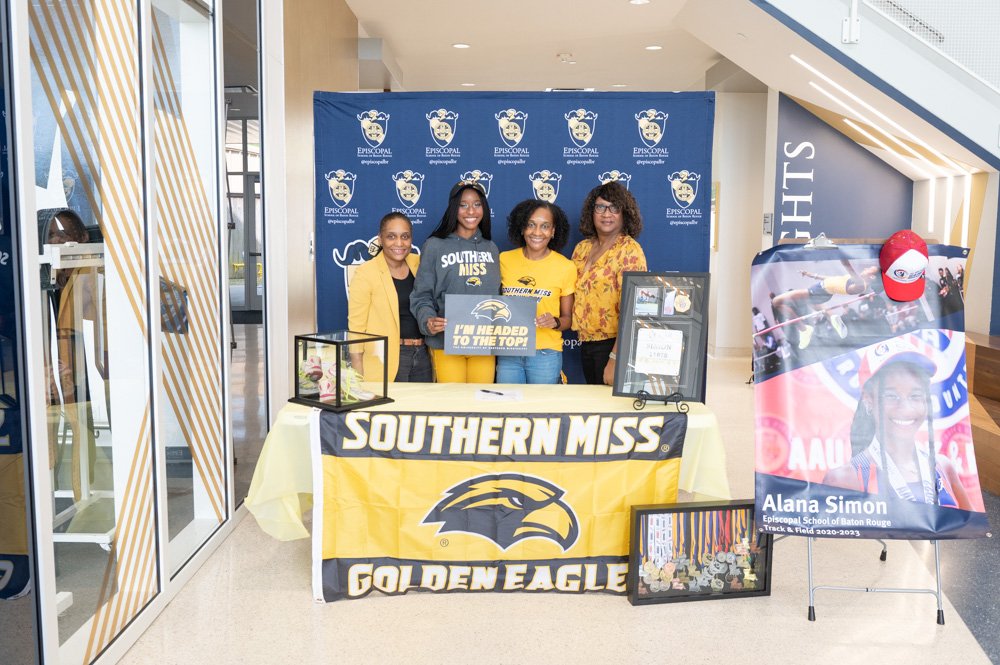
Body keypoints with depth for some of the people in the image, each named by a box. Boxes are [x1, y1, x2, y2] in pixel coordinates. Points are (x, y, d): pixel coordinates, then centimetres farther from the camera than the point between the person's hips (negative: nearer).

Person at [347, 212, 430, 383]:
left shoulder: (419, 265, 7)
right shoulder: (366, 273, -8)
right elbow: (356, 324, -8)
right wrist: (358, 375, -11)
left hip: (422, 355, 5)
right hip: (385, 361, -5)